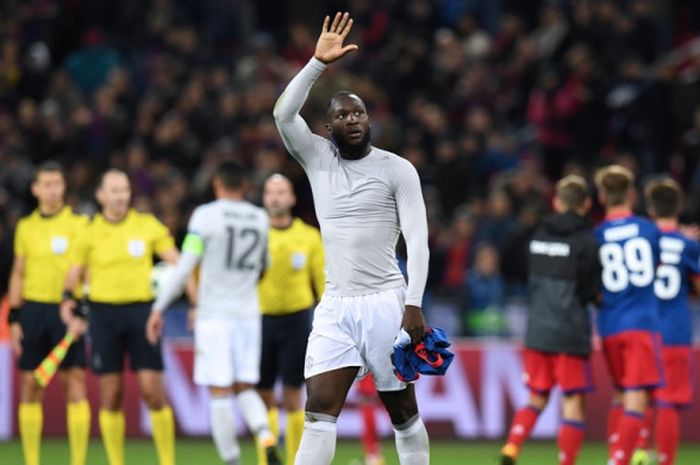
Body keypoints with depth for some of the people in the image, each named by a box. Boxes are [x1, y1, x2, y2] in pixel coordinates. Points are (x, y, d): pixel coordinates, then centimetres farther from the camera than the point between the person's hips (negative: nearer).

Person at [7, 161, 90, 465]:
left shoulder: (79, 224, 1)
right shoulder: (25, 227, 11)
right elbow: (18, 274, 15)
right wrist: (14, 320, 9)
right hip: (33, 310, 3)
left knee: (74, 382, -8)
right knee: (29, 386, 2)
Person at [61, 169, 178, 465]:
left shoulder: (148, 225, 3)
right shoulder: (90, 232, 4)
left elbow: (176, 262, 4)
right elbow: (75, 271, 11)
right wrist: (68, 298, -9)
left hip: (141, 310, 0)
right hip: (104, 313, 1)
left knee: (152, 390, -7)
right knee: (110, 394, 1)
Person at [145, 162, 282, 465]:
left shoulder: (206, 215, -8)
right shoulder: (260, 219, 6)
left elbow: (184, 267, -11)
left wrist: (158, 308, -5)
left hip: (214, 315, -4)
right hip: (248, 314, 4)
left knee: (220, 392, -1)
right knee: (245, 389, 12)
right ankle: (266, 437, -15)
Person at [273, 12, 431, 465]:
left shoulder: (397, 169, -1)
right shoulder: (317, 158, 9)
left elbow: (418, 240, -6)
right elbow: (284, 114, -7)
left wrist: (414, 304, -16)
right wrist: (318, 63, -15)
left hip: (385, 303, -2)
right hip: (335, 307, 2)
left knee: (403, 412, 6)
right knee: (319, 412, -9)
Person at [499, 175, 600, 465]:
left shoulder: (538, 237, 9)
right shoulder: (585, 240, -8)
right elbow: (590, 291, -9)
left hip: (536, 330, 5)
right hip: (570, 334, -5)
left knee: (537, 399, 15)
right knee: (572, 403, 2)